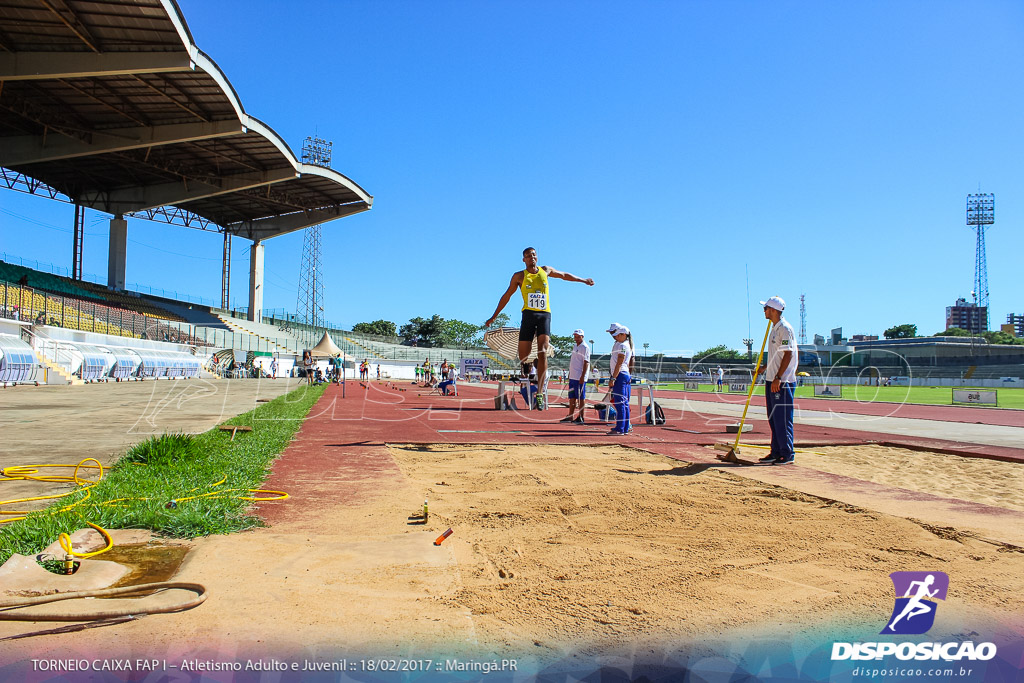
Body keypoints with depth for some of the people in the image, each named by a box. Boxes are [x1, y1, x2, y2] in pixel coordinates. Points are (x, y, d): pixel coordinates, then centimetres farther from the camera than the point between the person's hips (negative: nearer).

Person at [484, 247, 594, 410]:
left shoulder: (545, 270, 14)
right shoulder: (519, 276, 8)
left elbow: (564, 275, 31)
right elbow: (506, 296, 15)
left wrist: (583, 280, 37)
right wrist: (494, 317, 15)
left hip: (545, 315, 1)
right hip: (529, 314, 0)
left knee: (542, 353, -16)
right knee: (523, 356, -7)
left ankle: (539, 394, -18)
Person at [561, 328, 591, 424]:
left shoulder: (585, 347, -10)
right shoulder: (575, 347, 17)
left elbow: (586, 362, -17)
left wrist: (583, 376, -22)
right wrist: (570, 374, 20)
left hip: (580, 377, -9)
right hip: (572, 376, 9)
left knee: (581, 397, -5)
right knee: (572, 397, 12)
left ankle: (581, 417, -1)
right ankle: (570, 416, 19)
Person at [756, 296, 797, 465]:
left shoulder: (785, 328, -13)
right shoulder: (775, 328, 17)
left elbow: (788, 354, -19)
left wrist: (778, 378, -23)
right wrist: (763, 368, 25)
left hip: (782, 382, -10)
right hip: (772, 380, 10)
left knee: (783, 419, -5)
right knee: (773, 419, 13)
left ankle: (787, 454, 2)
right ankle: (776, 452, 20)